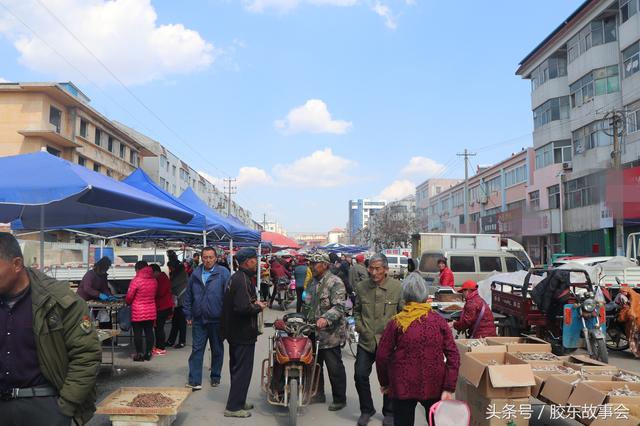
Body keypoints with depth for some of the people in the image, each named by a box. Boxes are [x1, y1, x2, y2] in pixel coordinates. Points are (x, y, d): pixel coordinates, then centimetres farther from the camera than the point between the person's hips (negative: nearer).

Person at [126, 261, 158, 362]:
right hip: (151, 312, 5)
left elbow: (129, 296, -8)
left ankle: (139, 354, 12)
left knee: (137, 333, 6)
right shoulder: (154, 280, 2)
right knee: (149, 332, 11)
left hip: (138, 312, -5)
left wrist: (128, 303, 12)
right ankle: (148, 353, 17)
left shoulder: (136, 280, -13)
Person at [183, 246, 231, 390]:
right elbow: (188, 295, 10)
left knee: (217, 350, 12)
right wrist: (188, 315, 7)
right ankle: (195, 381, 9)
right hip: (198, 319, 3)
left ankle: (215, 377, 28)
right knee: (196, 350, 3)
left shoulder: (223, 273, -9)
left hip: (217, 320, -2)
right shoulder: (195, 274, 4)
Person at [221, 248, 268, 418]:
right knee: (243, 369, 0)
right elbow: (243, 308, -31)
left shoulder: (236, 277, 11)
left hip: (235, 331, 11)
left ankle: (238, 401, 31)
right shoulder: (243, 280, -22)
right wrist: (258, 307, -14)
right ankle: (233, 407, 8)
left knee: (237, 367, 19)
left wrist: (254, 302, 6)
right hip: (243, 333, -11)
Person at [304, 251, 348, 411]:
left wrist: (326, 318, -38)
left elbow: (339, 307, -24)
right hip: (314, 332, 9)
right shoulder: (313, 283, 14)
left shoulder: (335, 282, -14)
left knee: (335, 368, 2)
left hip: (330, 333, -8)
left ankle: (339, 399, 16)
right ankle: (318, 394, 34)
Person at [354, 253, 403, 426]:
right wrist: (361, 328, 0)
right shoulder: (361, 286, -1)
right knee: (360, 376, 2)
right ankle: (366, 410, 26)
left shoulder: (397, 287, -10)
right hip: (366, 341, 2)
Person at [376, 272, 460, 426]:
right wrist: (449, 388, -5)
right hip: (434, 386, 2)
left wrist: (384, 382, 8)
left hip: (403, 386, -2)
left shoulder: (396, 322, -7)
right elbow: (453, 355, -6)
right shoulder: (439, 320, -2)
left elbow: (382, 356, -6)